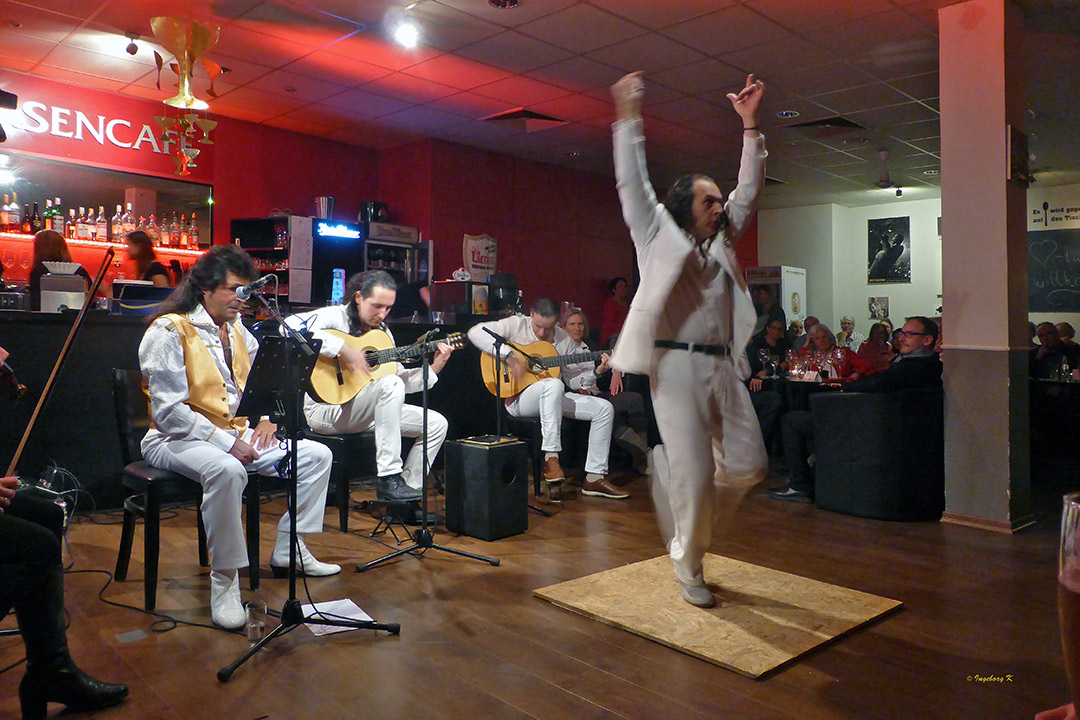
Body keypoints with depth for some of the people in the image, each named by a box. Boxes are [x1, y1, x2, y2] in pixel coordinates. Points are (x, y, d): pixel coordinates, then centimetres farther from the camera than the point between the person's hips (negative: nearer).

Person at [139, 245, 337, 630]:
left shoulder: (237, 329, 12)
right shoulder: (169, 331, -12)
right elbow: (168, 412, -19)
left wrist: (264, 419, 3)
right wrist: (226, 442, -23)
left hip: (238, 433, 8)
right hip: (176, 440, -8)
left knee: (318, 455, -1)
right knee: (227, 469, -41)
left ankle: (288, 551, 8)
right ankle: (224, 577, -24)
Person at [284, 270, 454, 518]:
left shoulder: (382, 332, 14)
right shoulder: (334, 317, -9)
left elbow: (401, 376, 16)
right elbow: (290, 326, -30)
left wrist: (432, 369, 0)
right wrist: (343, 349, -31)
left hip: (366, 411, 8)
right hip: (324, 409, -8)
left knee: (437, 424, -1)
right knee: (390, 384, -34)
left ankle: (408, 491, 4)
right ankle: (388, 479, -30)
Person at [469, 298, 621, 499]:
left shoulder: (564, 340, 9)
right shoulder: (516, 325, -5)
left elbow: (574, 380, 11)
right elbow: (475, 332, -19)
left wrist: (596, 373, -8)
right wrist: (509, 356, -26)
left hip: (553, 399, 6)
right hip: (518, 399, -6)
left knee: (604, 408, -6)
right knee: (554, 385, -39)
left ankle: (595, 477, -5)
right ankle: (551, 457, -33)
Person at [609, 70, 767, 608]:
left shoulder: (720, 244, 19)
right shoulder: (659, 237, 5)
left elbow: (749, 191, 19)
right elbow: (632, 185, 1)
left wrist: (750, 125, 15)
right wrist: (628, 119, -1)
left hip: (724, 368, 6)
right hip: (678, 368, -6)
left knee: (748, 465, 3)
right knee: (693, 477, -5)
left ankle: (669, 469, 29)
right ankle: (689, 570, 15)